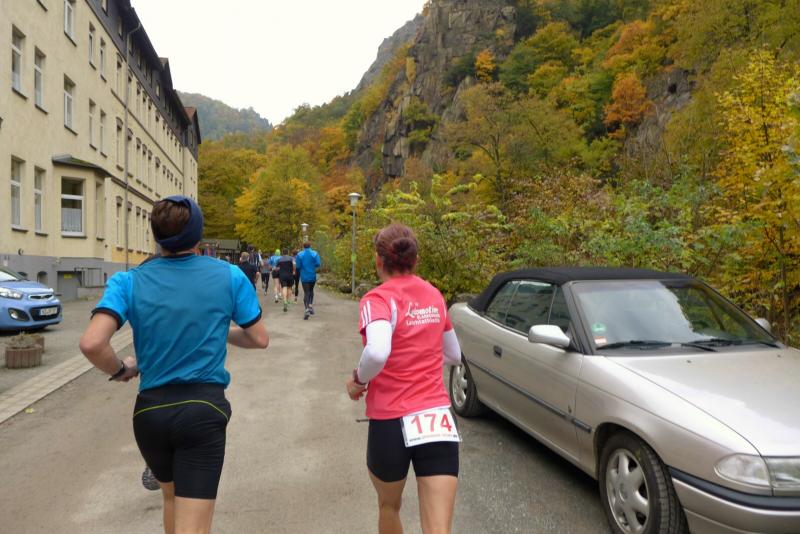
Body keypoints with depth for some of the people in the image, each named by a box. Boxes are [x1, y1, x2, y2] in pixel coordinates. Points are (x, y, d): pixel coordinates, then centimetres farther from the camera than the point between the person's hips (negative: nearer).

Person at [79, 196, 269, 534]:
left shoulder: (128, 282, -5)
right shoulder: (230, 276, -5)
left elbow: (91, 344, -19)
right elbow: (259, 339, 1)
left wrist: (120, 370, 1)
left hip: (150, 411, 3)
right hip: (204, 411, -3)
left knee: (171, 496, 29)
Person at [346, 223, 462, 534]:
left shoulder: (378, 299, -11)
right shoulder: (435, 296, 7)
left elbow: (377, 353, -31)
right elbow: (454, 356, 18)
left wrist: (358, 380, -12)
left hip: (391, 421, -3)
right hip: (439, 420, 4)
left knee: (389, 506, 26)